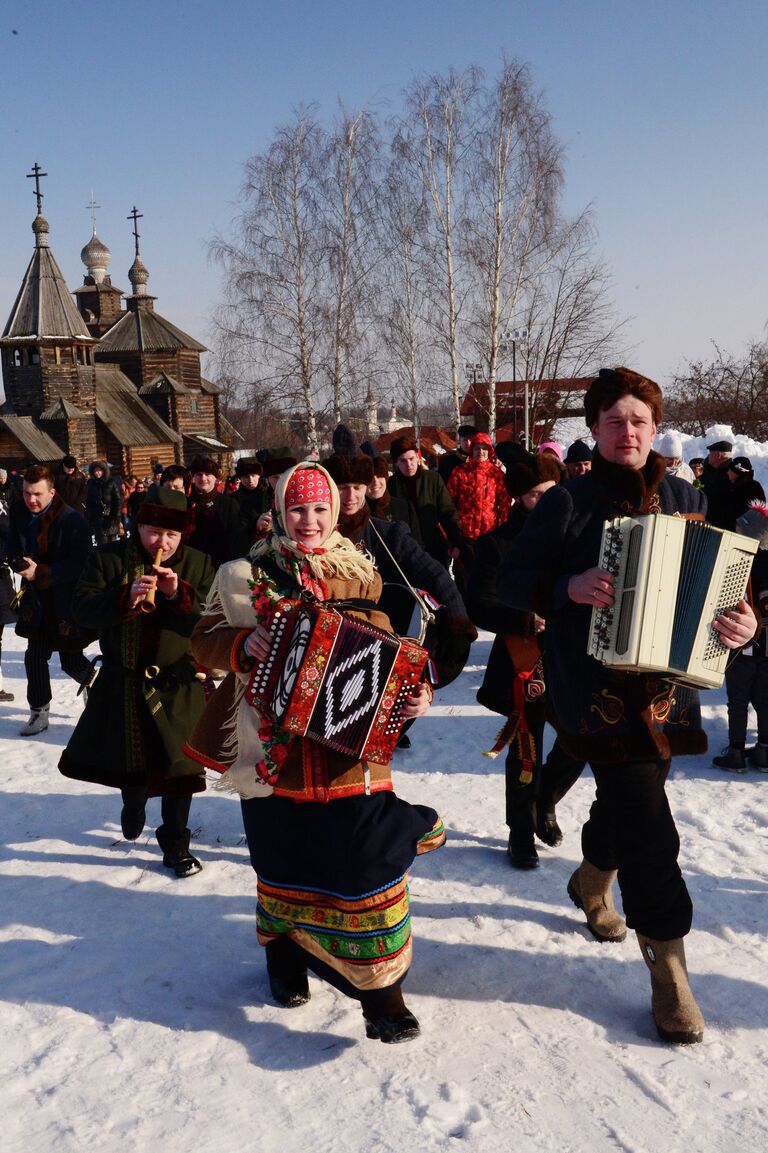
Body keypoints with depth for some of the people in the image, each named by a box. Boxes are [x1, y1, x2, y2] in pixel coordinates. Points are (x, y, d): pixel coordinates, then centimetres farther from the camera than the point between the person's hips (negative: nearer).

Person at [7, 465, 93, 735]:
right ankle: (39, 712, 23)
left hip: (67, 603, -5)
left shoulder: (72, 521, -19)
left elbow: (79, 564, -20)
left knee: (71, 661, 3)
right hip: (37, 600, 5)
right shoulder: (19, 513, -1)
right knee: (34, 657, 8)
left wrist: (41, 573, -26)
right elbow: (13, 548, 11)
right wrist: (21, 563, -12)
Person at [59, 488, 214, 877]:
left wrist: (180, 595, -23)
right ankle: (134, 806, 50)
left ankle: (175, 845, 17)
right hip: (123, 681, 1)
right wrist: (126, 598, -28)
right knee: (128, 758, 17)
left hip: (177, 684, 0)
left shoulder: (198, 564, 0)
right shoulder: (110, 559, -2)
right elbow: (83, 608, -12)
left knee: (178, 766, 2)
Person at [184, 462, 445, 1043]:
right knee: (284, 866, 15)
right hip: (273, 750, 1)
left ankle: (381, 989, 8)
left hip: (350, 751, 0)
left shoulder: (360, 576, 5)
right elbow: (205, 638, 3)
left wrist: (416, 691, -11)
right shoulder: (245, 577, 3)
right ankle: (285, 958, 39)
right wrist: (242, 643, -17)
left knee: (367, 866, -5)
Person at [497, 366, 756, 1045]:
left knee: (628, 802, 21)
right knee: (648, 829, -9)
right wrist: (569, 588, -23)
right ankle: (668, 969, 4)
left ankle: (591, 882, 51)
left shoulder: (686, 500, 7)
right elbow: (512, 579, -3)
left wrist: (743, 623, -11)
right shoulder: (569, 502, -4)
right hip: (596, 690, -5)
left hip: (665, 685, 5)